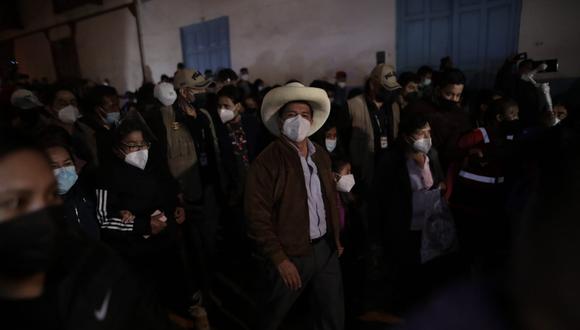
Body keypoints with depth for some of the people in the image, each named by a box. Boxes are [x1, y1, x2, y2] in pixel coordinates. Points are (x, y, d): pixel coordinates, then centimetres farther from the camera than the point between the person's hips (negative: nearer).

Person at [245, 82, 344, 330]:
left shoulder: (321, 156, 7)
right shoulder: (267, 161, -16)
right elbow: (258, 217, -17)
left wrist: (336, 238, 15)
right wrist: (280, 259, -17)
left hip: (326, 248, 6)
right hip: (291, 254, -6)